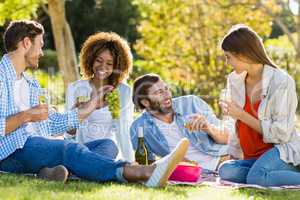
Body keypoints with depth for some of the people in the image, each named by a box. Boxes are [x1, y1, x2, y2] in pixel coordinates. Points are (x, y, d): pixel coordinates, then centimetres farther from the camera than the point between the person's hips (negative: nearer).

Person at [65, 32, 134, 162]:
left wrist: (130, 163, -7)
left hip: (110, 155, 1)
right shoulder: (75, 89, 7)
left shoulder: (124, 92, 4)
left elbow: (124, 131, 2)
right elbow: (69, 131, 6)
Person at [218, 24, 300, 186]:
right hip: (251, 158, 7)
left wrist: (242, 115, -15)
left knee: (256, 177, -37)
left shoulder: (281, 82, -12)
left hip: (281, 150, -7)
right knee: (226, 171, -25)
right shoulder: (234, 80, 9)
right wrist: (231, 155, 8)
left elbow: (281, 133, -16)